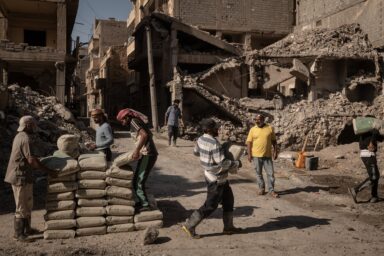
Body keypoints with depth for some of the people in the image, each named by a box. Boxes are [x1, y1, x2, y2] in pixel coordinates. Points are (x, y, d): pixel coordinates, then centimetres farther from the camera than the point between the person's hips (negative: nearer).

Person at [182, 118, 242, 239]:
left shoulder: (201, 139, 0)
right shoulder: (214, 144, -27)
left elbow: (196, 152, 18)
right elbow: (222, 163, -28)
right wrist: (236, 164, -14)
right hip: (216, 180, -9)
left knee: (228, 200, 19)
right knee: (210, 205, 1)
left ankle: (228, 227, 29)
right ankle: (189, 226, 9)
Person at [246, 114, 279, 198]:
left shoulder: (270, 128, 2)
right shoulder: (252, 129, 1)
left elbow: (274, 141, 7)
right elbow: (249, 142, 0)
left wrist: (275, 151, 0)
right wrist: (249, 154, -7)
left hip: (267, 155, 0)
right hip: (256, 155, 0)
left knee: (270, 173, 1)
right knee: (258, 173, 9)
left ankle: (271, 190, 11)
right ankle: (261, 188, 23)